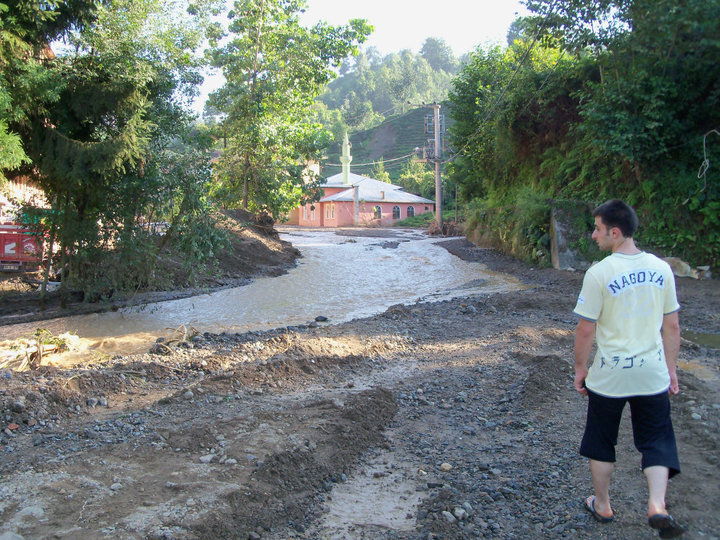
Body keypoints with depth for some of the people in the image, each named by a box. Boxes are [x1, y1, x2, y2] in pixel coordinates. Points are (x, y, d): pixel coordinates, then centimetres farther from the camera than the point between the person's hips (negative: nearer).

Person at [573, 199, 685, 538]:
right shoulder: (661, 268, 0)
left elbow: (585, 330, -12)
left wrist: (580, 368, 2)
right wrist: (671, 368, 16)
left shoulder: (599, 273, -15)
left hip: (609, 376, -3)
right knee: (657, 441, 16)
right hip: (653, 374, 3)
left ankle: (602, 505, 30)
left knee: (601, 441, 15)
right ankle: (657, 505, 0)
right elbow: (672, 326, 6)